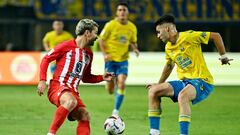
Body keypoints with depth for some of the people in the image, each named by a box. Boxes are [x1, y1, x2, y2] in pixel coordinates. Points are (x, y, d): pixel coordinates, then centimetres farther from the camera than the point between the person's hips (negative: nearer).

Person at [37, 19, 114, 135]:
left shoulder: (89, 54, 19)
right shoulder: (66, 46, -2)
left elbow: (86, 77, 29)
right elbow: (46, 59, 2)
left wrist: (102, 78, 13)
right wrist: (42, 80, -8)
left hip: (73, 91, 7)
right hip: (57, 86, -7)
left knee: (84, 115, -14)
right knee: (71, 101, -36)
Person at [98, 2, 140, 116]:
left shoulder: (132, 27, 2)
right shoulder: (110, 25, -7)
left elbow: (133, 42, 16)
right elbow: (101, 39, -1)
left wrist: (135, 49, -7)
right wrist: (104, 54, -14)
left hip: (123, 60, 2)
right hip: (110, 59, -2)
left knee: (121, 84, -18)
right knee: (110, 90, 1)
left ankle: (116, 111, -9)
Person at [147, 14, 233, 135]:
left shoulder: (188, 36, -14)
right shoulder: (168, 48, 10)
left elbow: (215, 36, -10)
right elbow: (169, 65, 30)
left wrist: (223, 56, -5)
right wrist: (159, 84, 30)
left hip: (201, 81, -8)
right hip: (183, 82, 8)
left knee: (182, 95, -39)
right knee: (153, 91, -3)